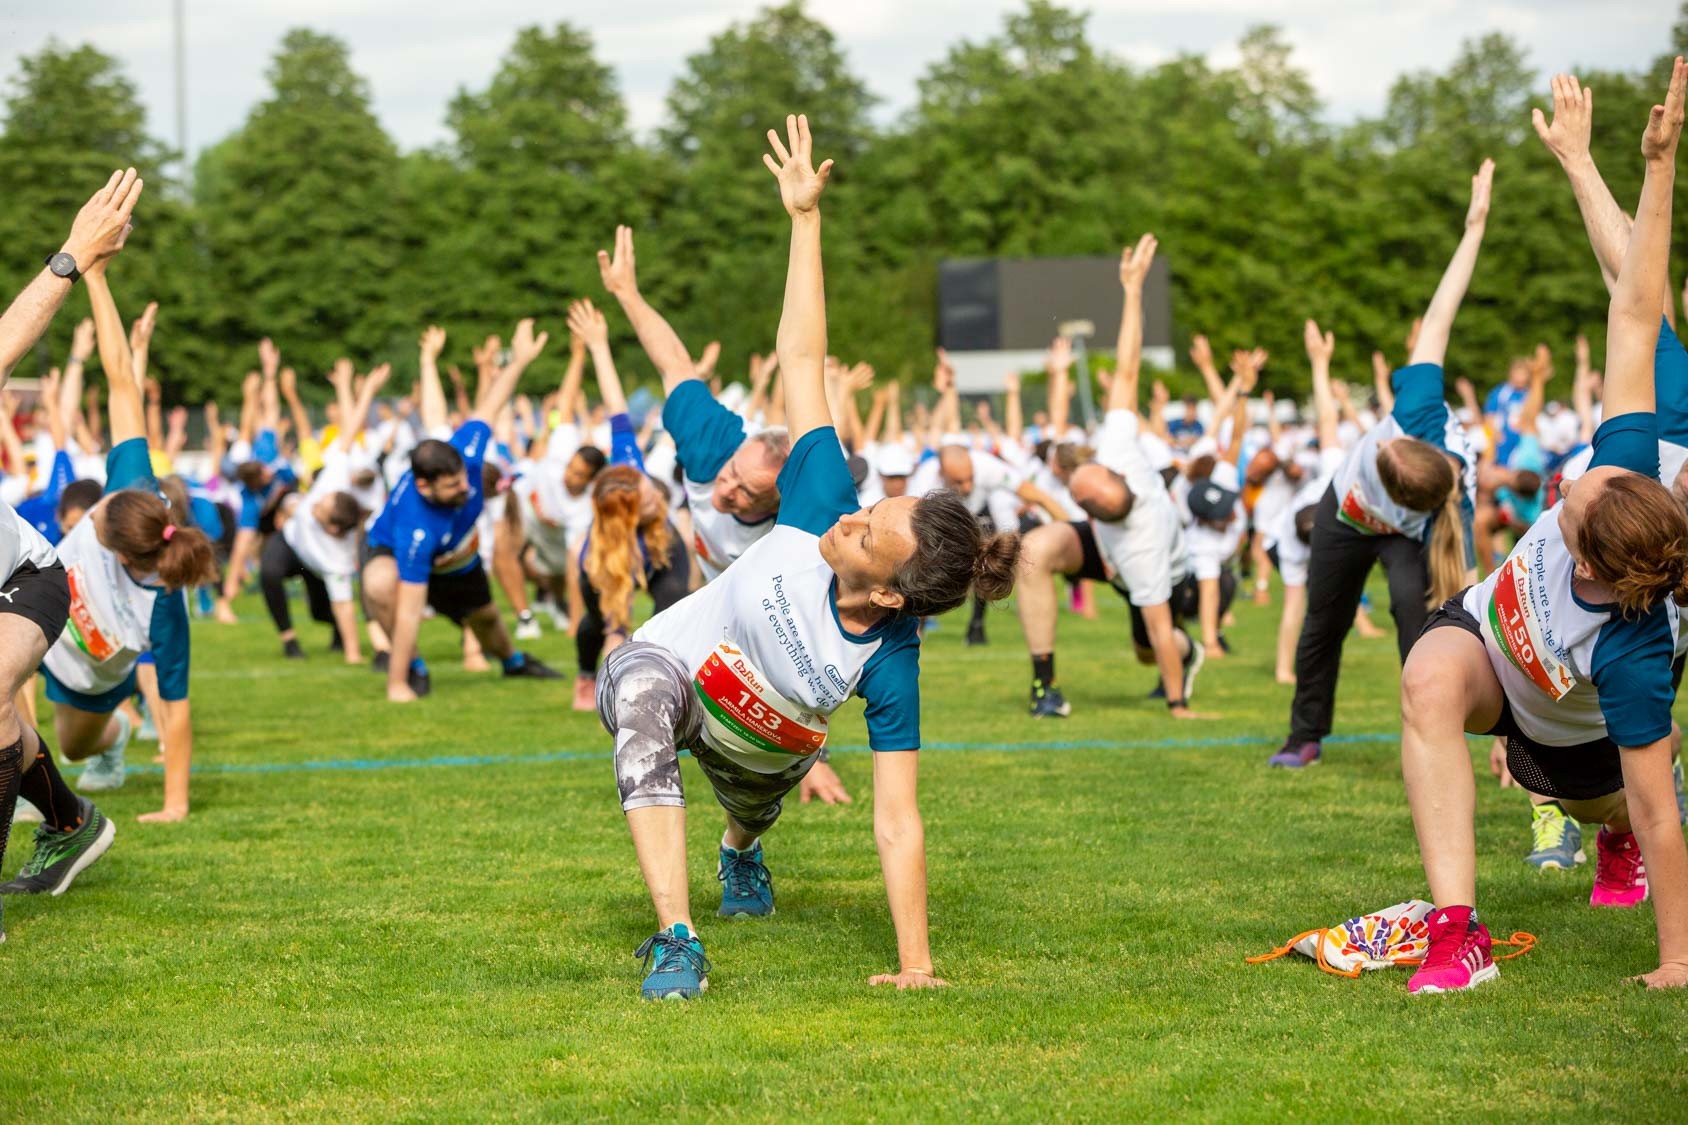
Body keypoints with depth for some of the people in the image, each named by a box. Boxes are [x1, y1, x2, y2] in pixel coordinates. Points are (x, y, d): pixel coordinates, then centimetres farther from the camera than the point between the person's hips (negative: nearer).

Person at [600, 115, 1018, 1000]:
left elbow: (897, 821, -33)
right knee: (647, 704, -34)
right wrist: (806, 218, -29)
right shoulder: (821, 510, -30)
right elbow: (802, 360, -26)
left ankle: (740, 852, 64)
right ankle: (676, 942, -38)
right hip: (661, 667, -1)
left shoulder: (889, 666, -33)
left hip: (755, 734, 1)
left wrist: (913, 961, -38)